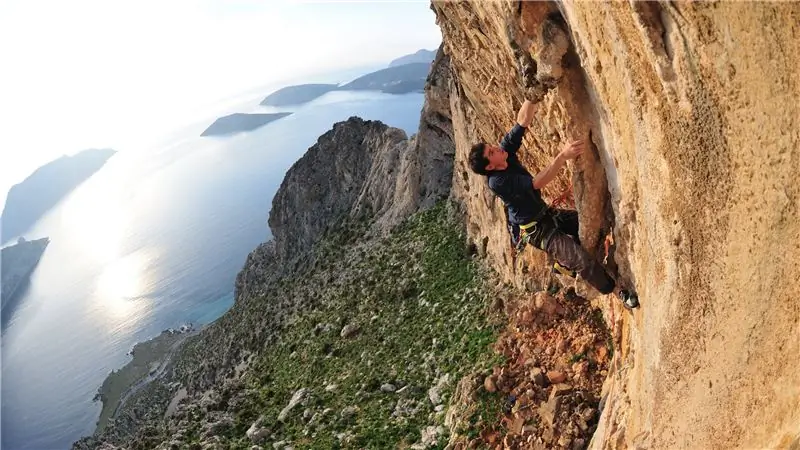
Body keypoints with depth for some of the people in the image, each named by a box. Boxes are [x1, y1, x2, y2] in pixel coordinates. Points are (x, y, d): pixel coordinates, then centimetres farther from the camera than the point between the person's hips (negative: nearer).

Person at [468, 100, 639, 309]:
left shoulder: (506, 149, -9)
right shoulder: (497, 182, -30)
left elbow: (523, 119, -11)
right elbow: (537, 182, -37)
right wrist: (563, 156, -44)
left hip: (546, 213, 9)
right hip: (536, 230, -9)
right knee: (583, 260, -16)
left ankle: (563, 263, 30)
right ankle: (617, 291, 7)